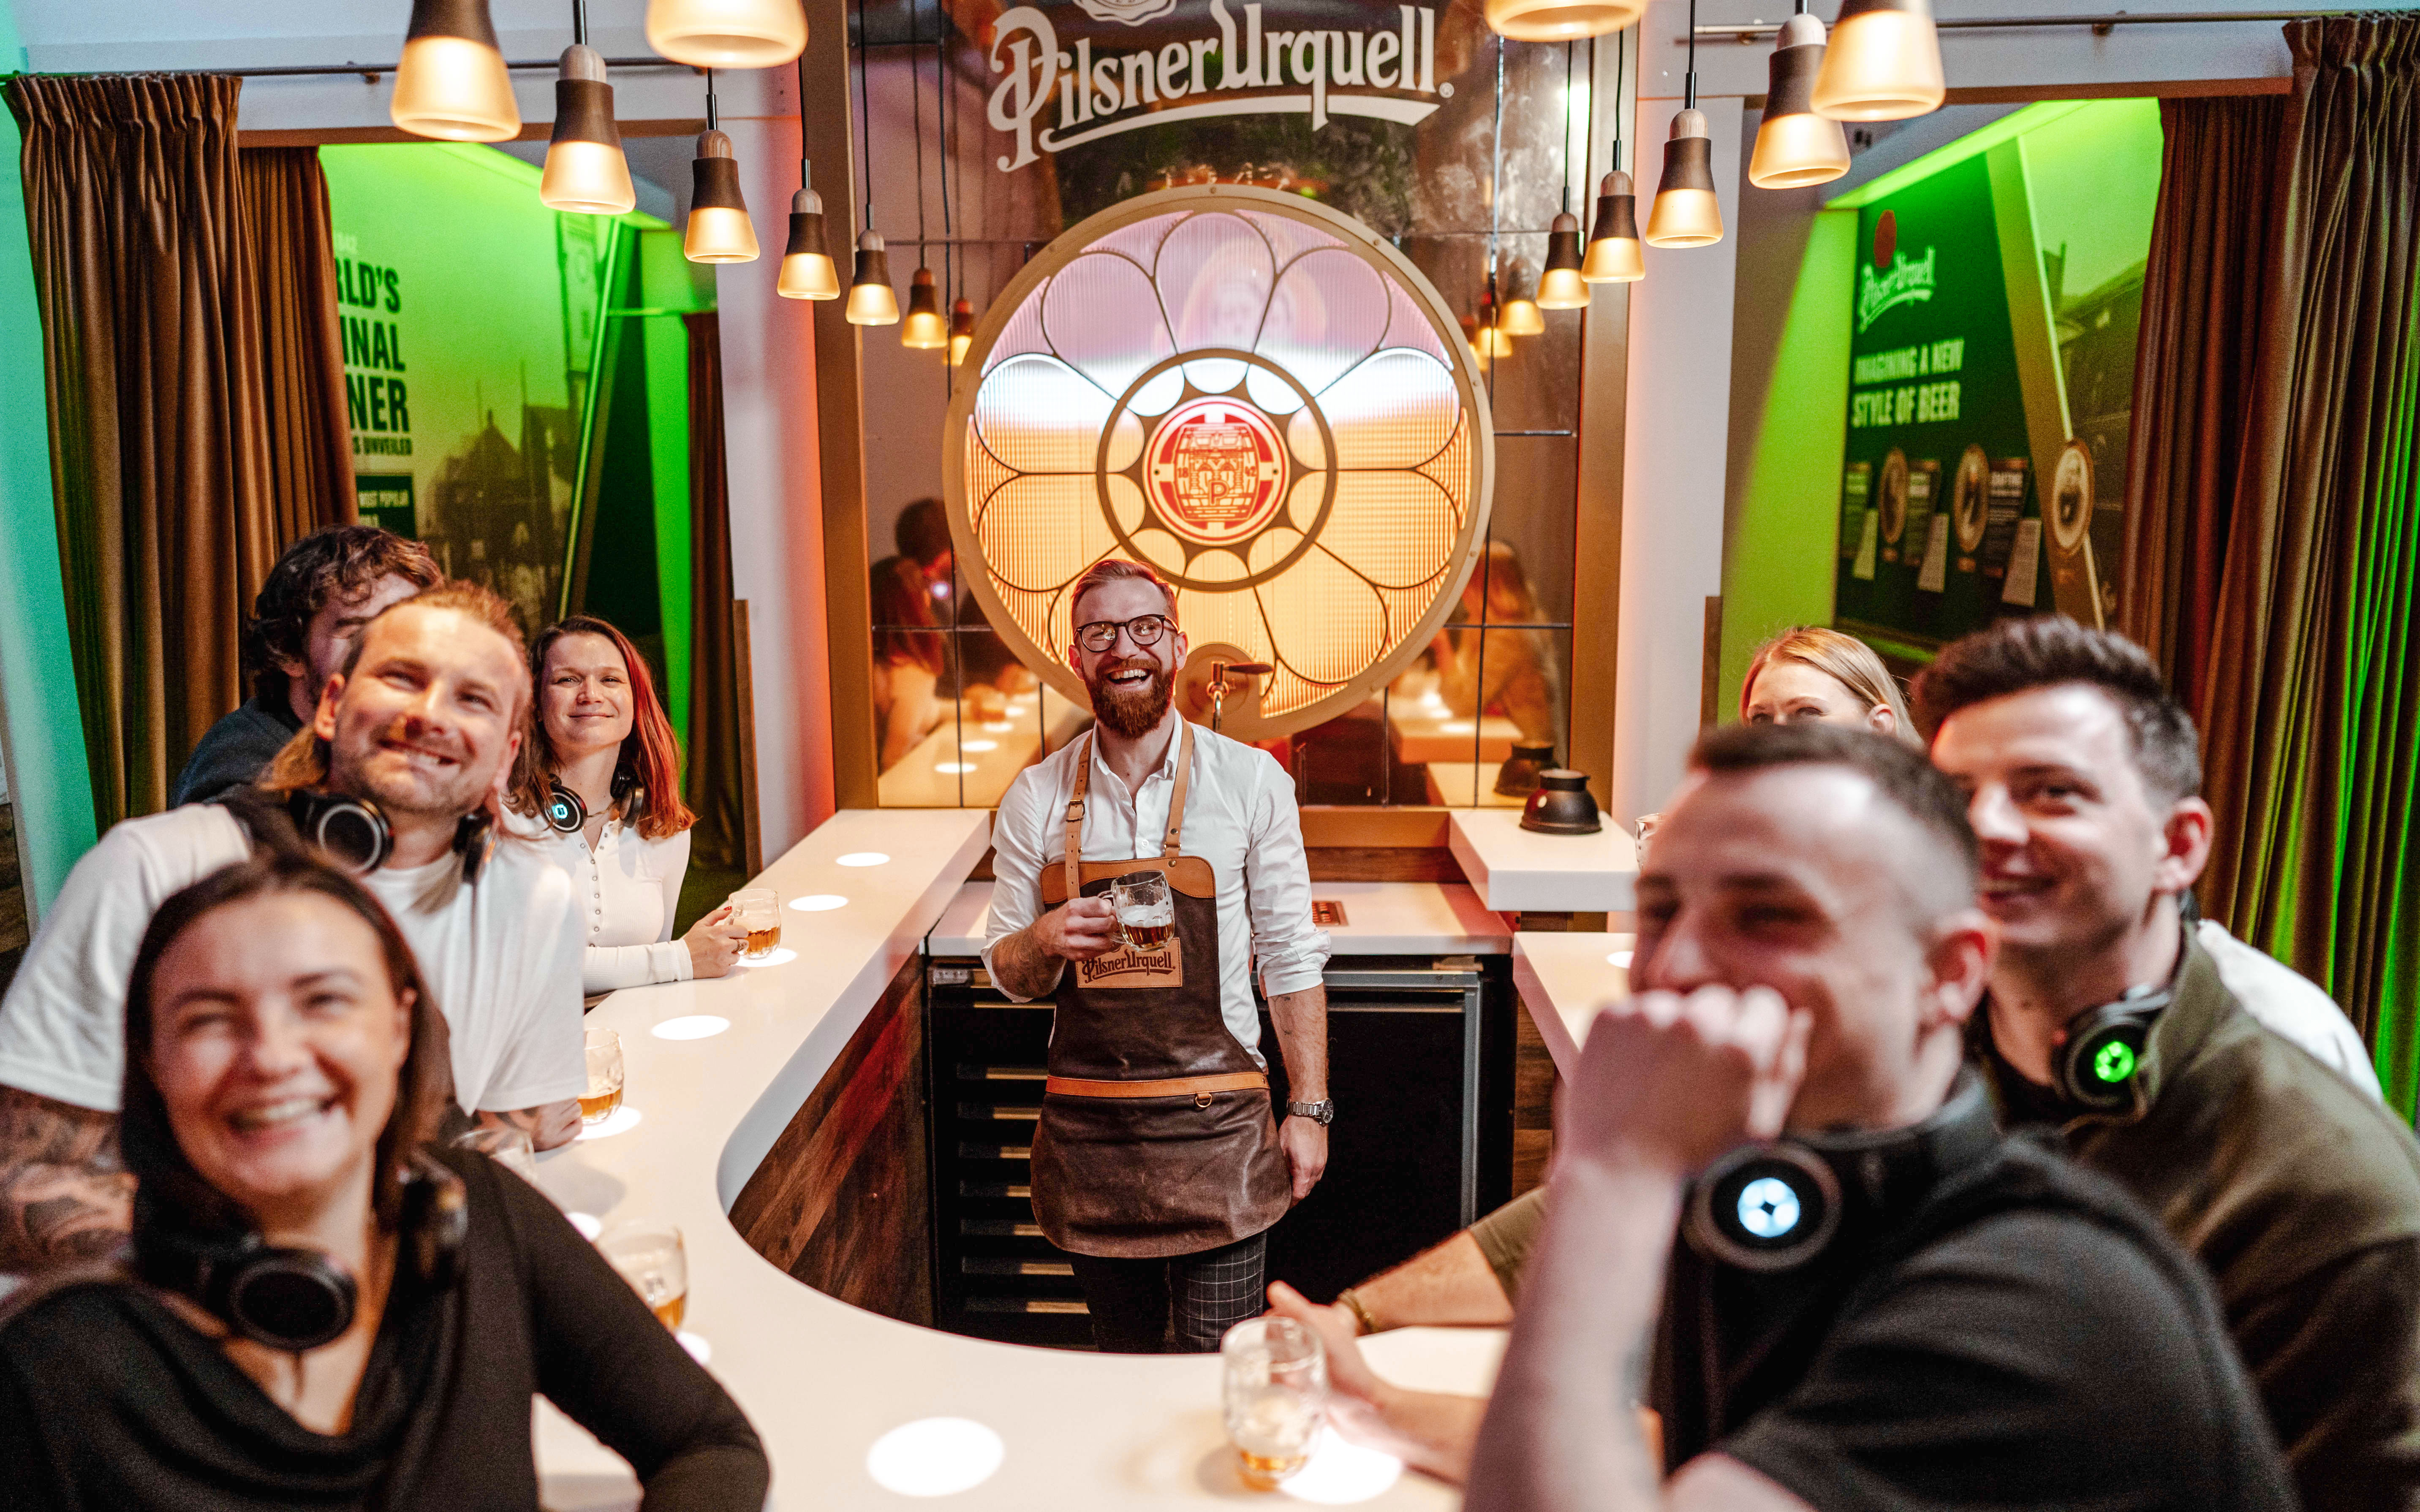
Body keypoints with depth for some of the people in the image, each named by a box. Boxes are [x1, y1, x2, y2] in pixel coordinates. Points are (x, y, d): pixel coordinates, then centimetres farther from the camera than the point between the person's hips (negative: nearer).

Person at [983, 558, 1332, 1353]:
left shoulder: (1251, 781, -4)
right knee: (1122, 1358, 18)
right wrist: (1046, 941, -14)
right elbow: (1008, 974, 8)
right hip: (1087, 1127, 2)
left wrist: (1309, 1108, -2)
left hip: (1216, 1125, -2)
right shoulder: (1034, 799, 1)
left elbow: (1290, 956, 1)